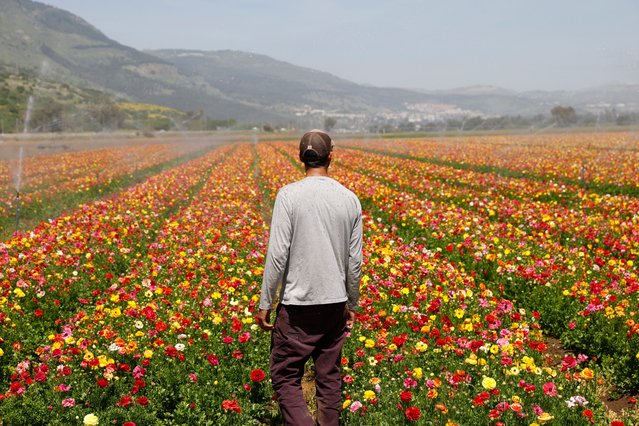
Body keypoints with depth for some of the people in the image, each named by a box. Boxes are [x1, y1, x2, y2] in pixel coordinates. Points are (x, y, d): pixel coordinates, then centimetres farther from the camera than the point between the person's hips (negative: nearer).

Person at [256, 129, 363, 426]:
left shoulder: (289, 195, -10)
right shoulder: (350, 199, 2)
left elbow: (278, 254, -13)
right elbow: (355, 260, 6)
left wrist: (265, 303, -4)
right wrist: (352, 304, 18)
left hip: (298, 304, -4)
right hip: (335, 303, 5)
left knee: (285, 377, 4)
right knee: (329, 377, 15)